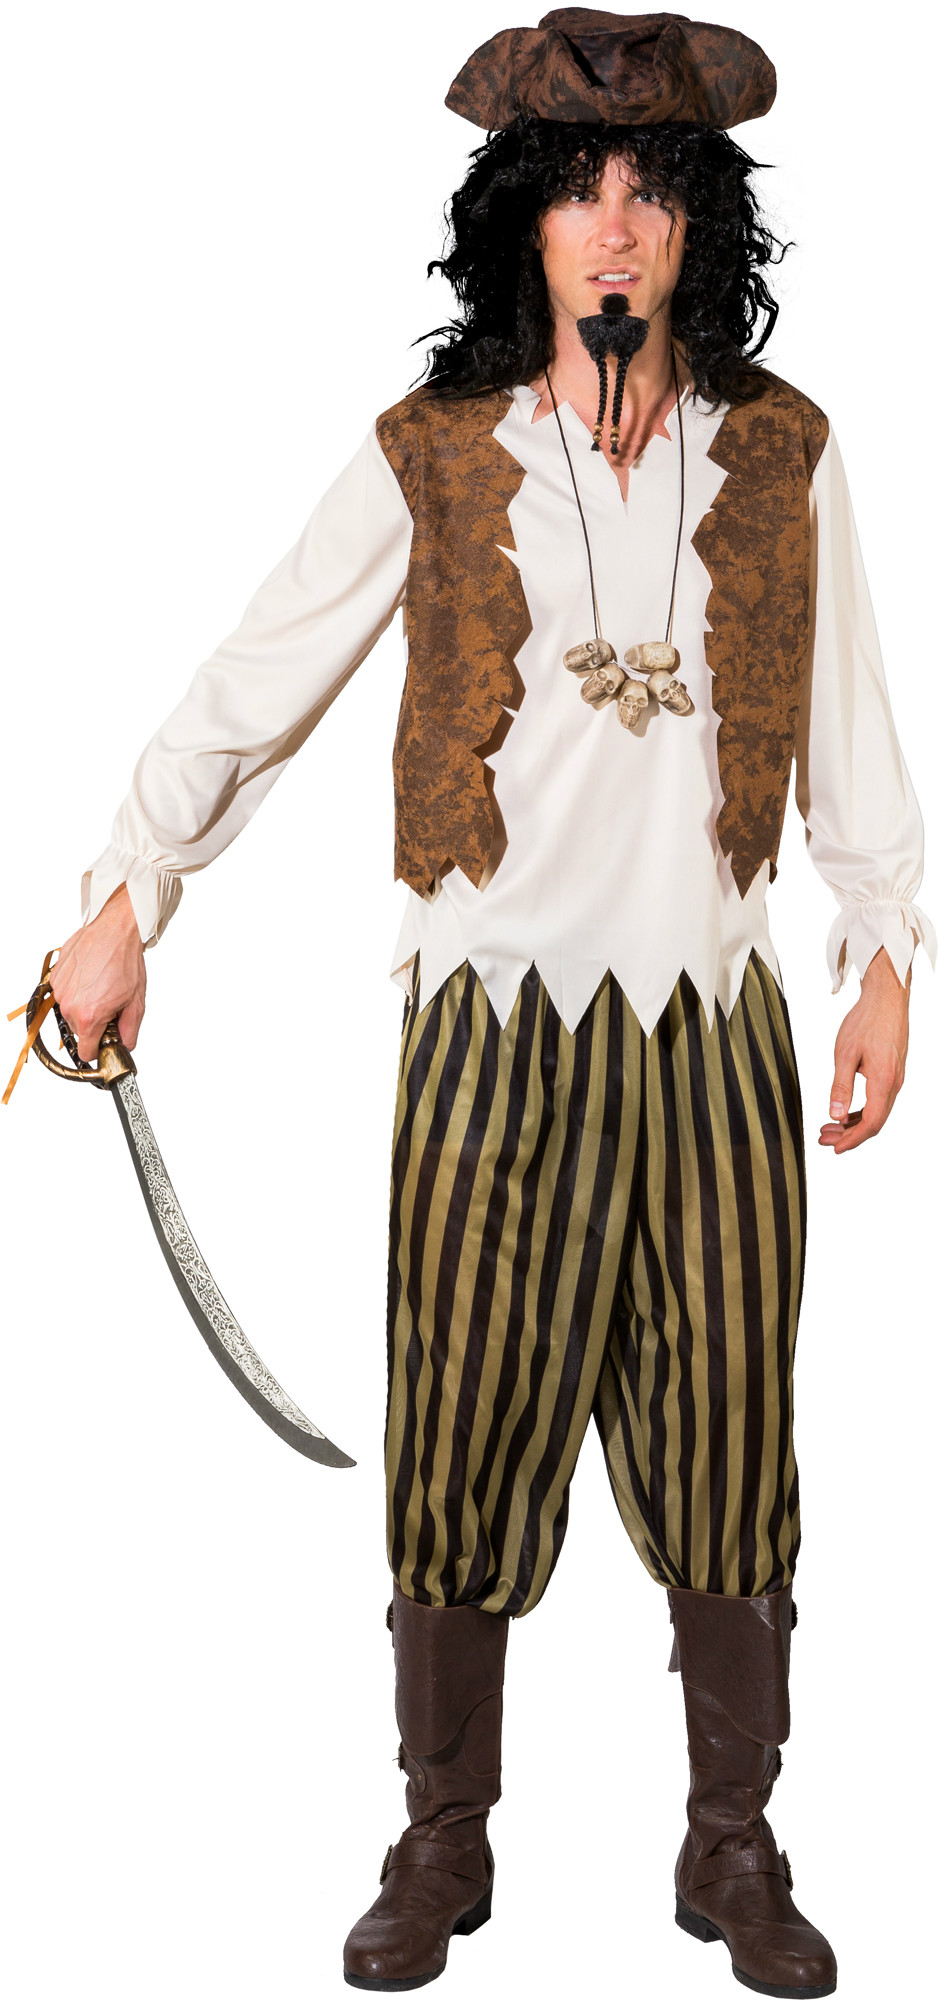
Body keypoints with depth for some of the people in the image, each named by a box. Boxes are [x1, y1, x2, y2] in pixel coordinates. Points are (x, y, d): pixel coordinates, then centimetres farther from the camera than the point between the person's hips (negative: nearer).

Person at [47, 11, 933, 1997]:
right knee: (465, 1438, 4)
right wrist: (126, 901, 2)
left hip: (716, 1030, 2)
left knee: (728, 1442, 7)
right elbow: (250, 691, 5)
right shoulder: (431, 459, 1)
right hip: (496, 1028, -1)